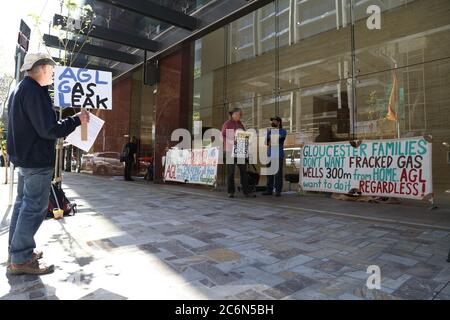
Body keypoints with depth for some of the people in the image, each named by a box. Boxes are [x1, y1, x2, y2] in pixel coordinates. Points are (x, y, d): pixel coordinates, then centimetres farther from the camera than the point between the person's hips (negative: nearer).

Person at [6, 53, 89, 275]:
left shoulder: (20, 89, 16)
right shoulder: (34, 91, -17)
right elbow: (48, 129, -23)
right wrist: (77, 119, -14)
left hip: (24, 157, 11)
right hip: (37, 159, -11)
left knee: (23, 204, 16)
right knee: (34, 208, -5)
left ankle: (16, 252, 25)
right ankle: (20, 259, 2)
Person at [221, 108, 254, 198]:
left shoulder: (240, 124, 18)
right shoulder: (227, 123, 0)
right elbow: (223, 136, -6)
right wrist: (232, 142, -19)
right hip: (230, 150, -5)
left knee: (243, 170, 0)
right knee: (230, 171, 0)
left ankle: (246, 191, 3)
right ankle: (231, 192, 9)